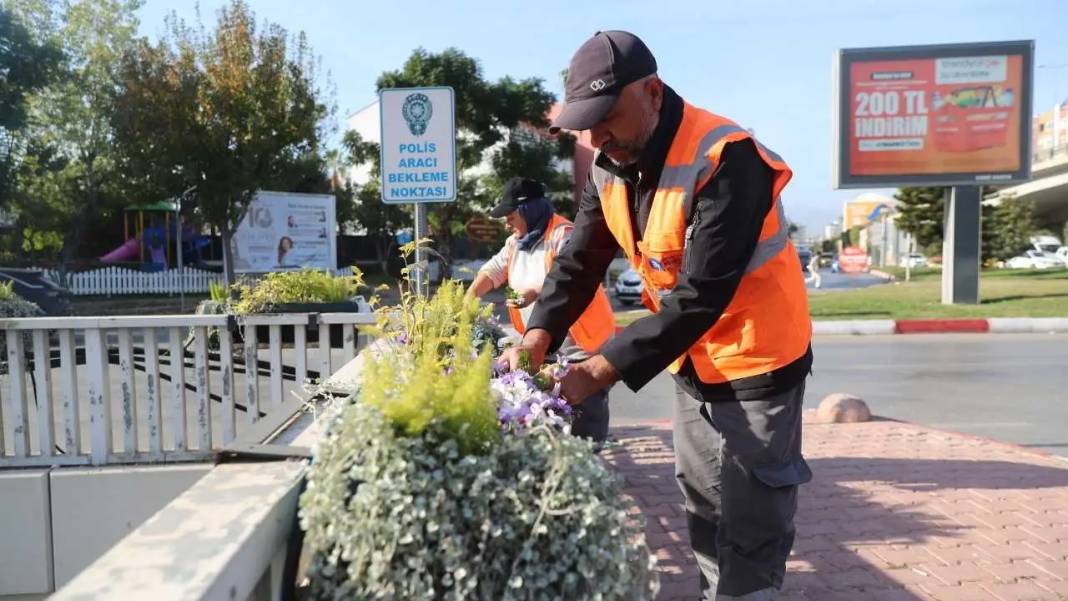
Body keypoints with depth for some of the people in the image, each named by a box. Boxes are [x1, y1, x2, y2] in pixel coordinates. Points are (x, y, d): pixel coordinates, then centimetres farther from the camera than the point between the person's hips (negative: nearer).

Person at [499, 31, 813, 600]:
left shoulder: (726, 159, -28)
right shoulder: (609, 165, -4)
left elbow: (701, 295, -32)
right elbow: (579, 259, -3)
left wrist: (603, 369, -33)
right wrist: (540, 334, -19)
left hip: (756, 361, -7)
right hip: (693, 361, 7)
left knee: (749, 531, 3)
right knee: (702, 512, 21)